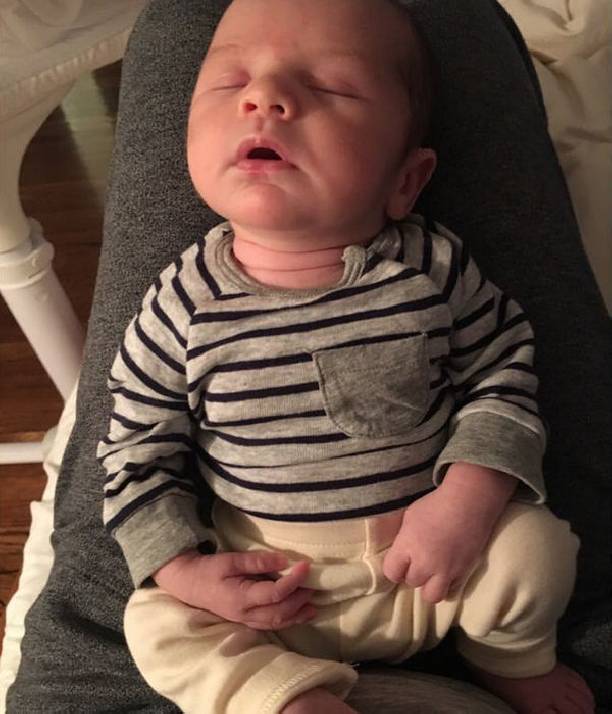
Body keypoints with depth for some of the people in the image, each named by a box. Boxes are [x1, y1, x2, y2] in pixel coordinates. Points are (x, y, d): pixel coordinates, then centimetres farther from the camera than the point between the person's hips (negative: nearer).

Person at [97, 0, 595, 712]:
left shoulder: (434, 268, -14)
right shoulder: (183, 304, -14)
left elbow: (501, 371, -3)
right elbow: (137, 452, -4)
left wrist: (469, 498, -18)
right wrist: (183, 569, -14)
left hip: (427, 555, 1)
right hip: (271, 581, 0)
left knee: (535, 548, -14)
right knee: (156, 622, -13)